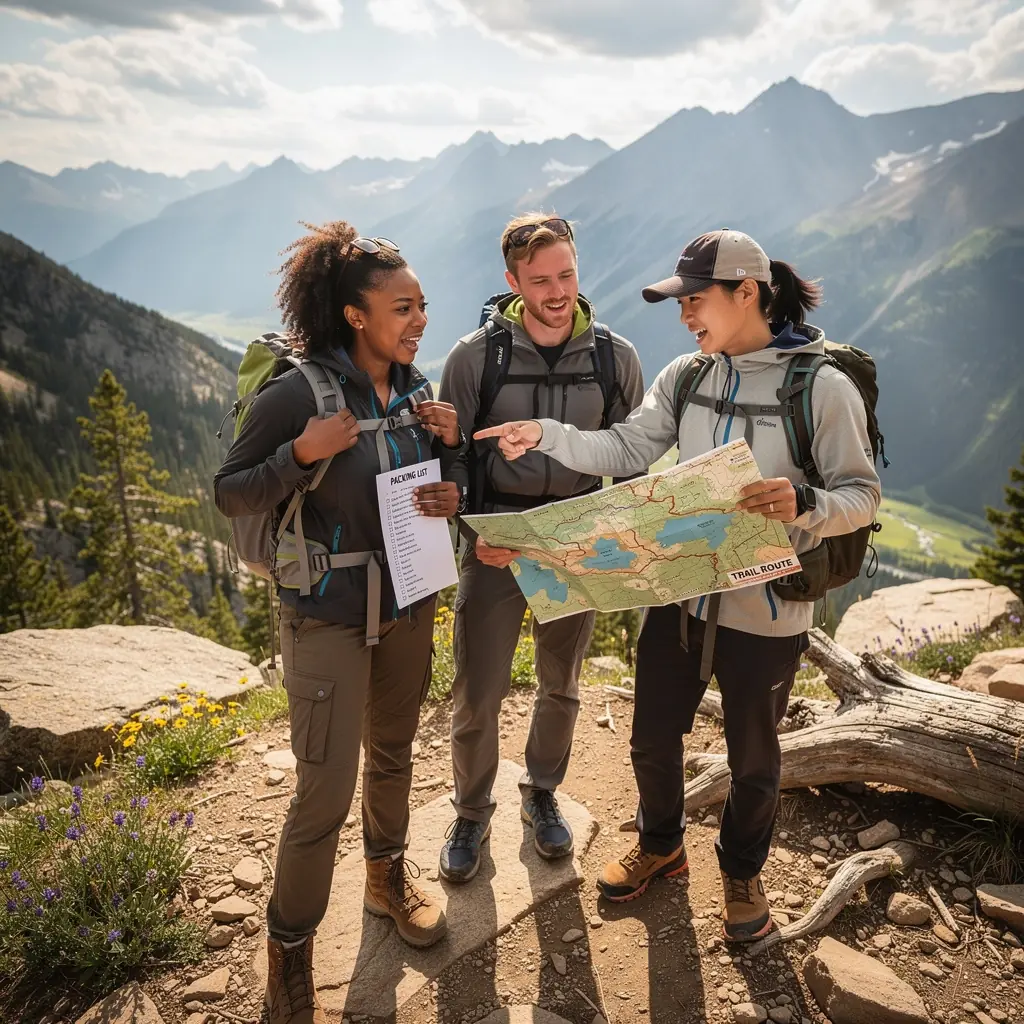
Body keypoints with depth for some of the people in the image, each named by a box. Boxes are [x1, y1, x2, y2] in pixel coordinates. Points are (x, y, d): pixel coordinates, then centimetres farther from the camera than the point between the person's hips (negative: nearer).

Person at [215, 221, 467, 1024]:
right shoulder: (298, 392, -19)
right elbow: (229, 496, -12)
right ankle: (290, 954, 22)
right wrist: (302, 453, -28)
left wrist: (451, 445, -10)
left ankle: (389, 875, 47)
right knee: (327, 789, -1)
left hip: (409, 603, 6)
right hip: (329, 614, -6)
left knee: (393, 753, 21)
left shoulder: (417, 388, 0)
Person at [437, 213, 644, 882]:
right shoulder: (476, 356, -7)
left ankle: (543, 795, 43)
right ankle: (473, 814, 29)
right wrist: (475, 532, -15)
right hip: (496, 540, -2)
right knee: (478, 694, 3)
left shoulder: (615, 358, -1)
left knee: (562, 685, 18)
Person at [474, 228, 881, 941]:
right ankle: (661, 846, 47)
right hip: (679, 593, 4)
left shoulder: (822, 387, -13)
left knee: (753, 758, 17)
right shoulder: (686, 376, 2)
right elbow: (628, 448, -5)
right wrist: (548, 436, -19)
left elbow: (863, 495, -12)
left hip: (765, 611, -4)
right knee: (653, 740, 18)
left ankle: (743, 871, 46)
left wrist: (803, 505, -32)